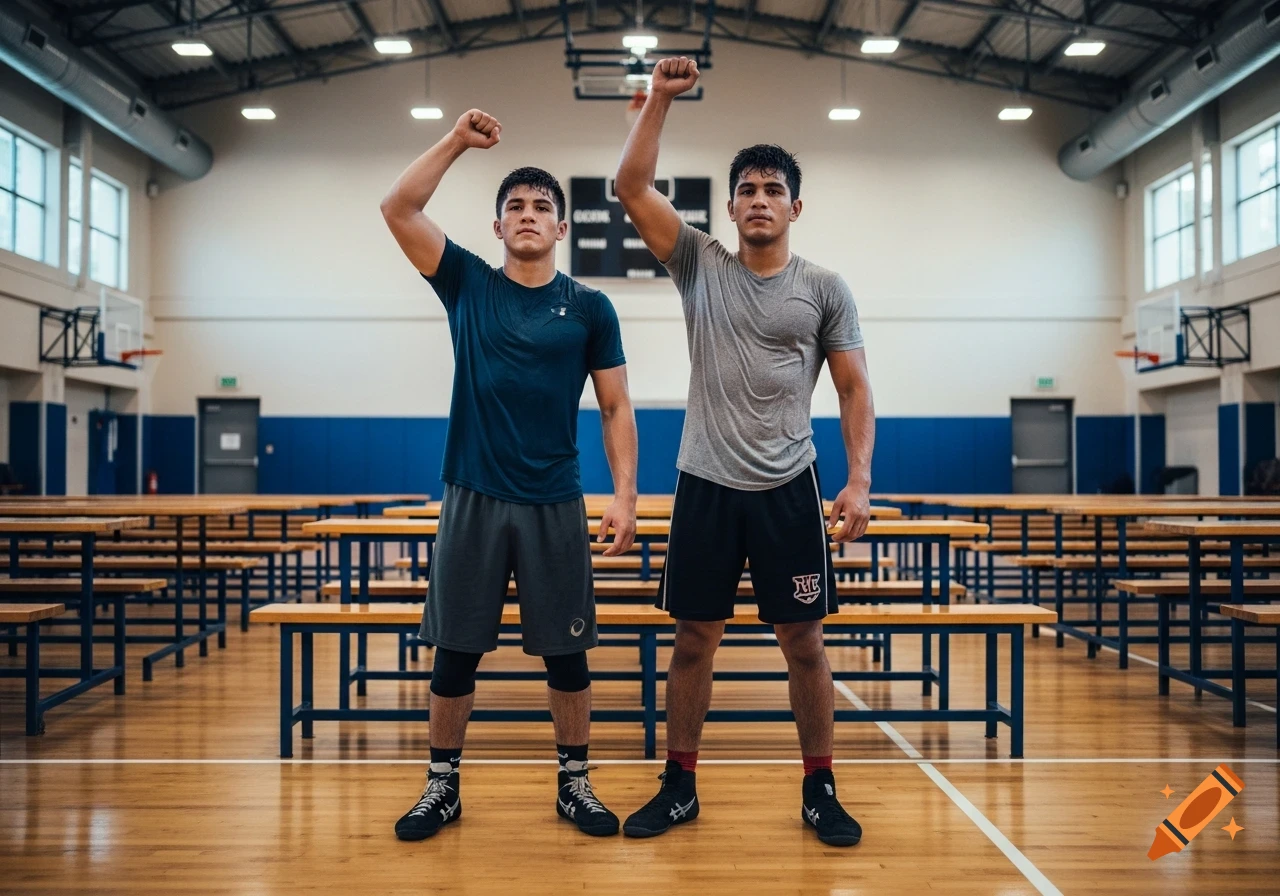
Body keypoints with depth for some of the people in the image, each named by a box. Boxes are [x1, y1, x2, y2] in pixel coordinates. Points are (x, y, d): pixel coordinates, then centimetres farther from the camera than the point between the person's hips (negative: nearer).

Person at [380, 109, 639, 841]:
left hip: (556, 505, 0)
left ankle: (575, 783, 23)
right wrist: (459, 140, -6)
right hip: (472, 499, 1)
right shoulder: (467, 284, 5)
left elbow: (617, 407, 2)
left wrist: (625, 496, -7)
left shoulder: (588, 307, 3)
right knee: (455, 651, 7)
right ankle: (444, 786, 22)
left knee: (566, 652, 7)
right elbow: (399, 209, -3)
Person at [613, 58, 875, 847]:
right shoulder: (700, 264, 5)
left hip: (789, 487, -1)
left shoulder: (825, 288, 2)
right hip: (706, 484, 1)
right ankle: (681, 785, 23)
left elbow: (855, 389, 1)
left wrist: (860, 482, -10)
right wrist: (660, 100, -9)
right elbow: (632, 188, -3)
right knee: (695, 640, 8)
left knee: (804, 641, 5)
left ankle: (820, 790, 21)